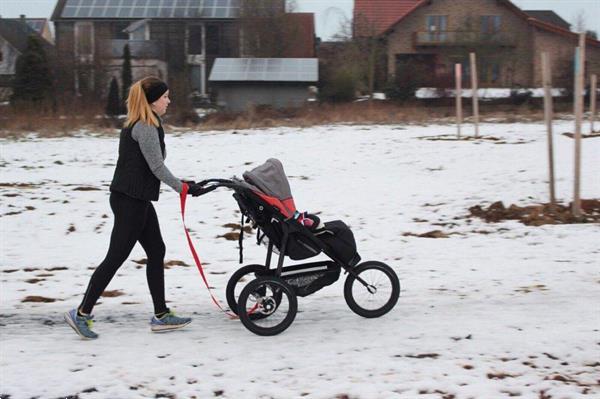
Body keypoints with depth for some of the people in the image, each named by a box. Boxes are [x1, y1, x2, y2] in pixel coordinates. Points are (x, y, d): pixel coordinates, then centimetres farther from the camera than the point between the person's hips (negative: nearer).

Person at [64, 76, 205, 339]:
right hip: (131, 201, -10)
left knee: (156, 251, 12)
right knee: (116, 256, -6)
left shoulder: (139, 125, 15)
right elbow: (157, 167, -15)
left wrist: (182, 183, 16)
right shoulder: (145, 127, -15)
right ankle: (81, 313, -1)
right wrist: (183, 188, -4)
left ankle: (161, 316, 15)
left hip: (136, 199, 10)